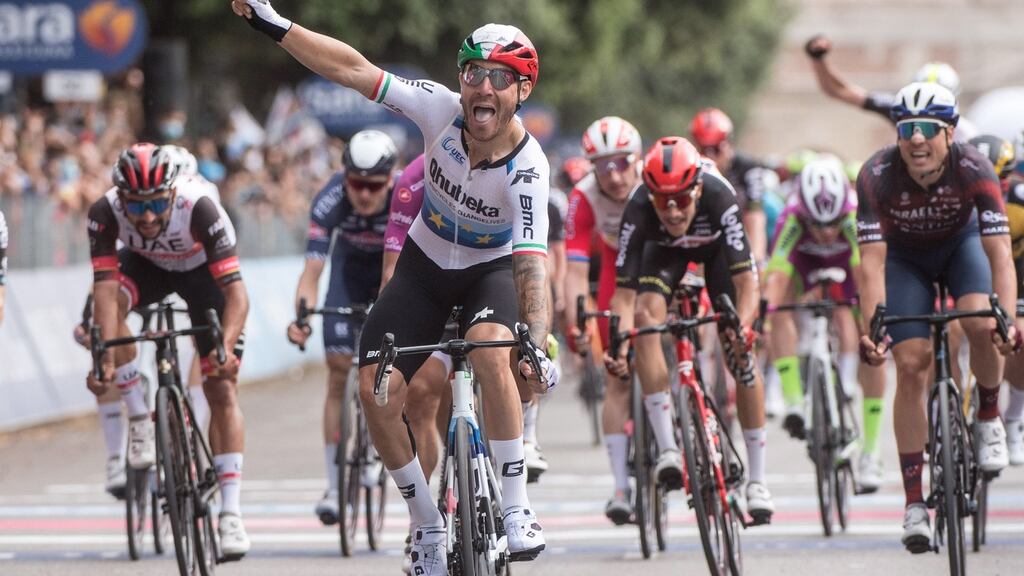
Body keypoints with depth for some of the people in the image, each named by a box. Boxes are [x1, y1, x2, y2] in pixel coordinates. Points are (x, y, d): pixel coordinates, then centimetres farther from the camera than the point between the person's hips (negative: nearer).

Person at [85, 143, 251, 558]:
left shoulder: (199, 207, -39)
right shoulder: (105, 212, -33)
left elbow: (236, 291, -41)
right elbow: (106, 285, -38)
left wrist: (227, 347, -56)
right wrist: (105, 356, -50)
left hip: (202, 269, -2)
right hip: (146, 264, 2)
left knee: (222, 389, -12)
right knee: (107, 302, -32)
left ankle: (231, 513, -9)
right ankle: (140, 421, -17)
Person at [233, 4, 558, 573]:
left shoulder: (526, 167, -30)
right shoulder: (442, 110, -23)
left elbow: (531, 263, -37)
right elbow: (354, 69, -21)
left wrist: (537, 343, -51)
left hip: (493, 269, -3)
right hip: (425, 265, 4)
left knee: (490, 349, -36)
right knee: (375, 391, -11)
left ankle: (516, 507, -27)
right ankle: (429, 530, 8)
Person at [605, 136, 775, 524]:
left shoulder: (718, 197, -41)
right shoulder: (638, 210, -38)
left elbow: (745, 281, -41)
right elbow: (625, 291, -35)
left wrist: (743, 327, -59)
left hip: (717, 246, -1)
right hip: (664, 250, 1)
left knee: (740, 353, -9)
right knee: (646, 314, -29)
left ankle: (757, 479, 3)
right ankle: (667, 449, -24)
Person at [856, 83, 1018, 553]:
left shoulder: (973, 170, -34)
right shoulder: (877, 176, -33)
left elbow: (999, 252, -37)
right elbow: (872, 262, -34)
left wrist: (1008, 319, -51)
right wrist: (871, 330, -46)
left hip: (961, 244, 0)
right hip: (906, 257, 0)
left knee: (981, 327, -28)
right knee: (911, 366, -12)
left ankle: (989, 418, 3)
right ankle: (914, 503, -7)